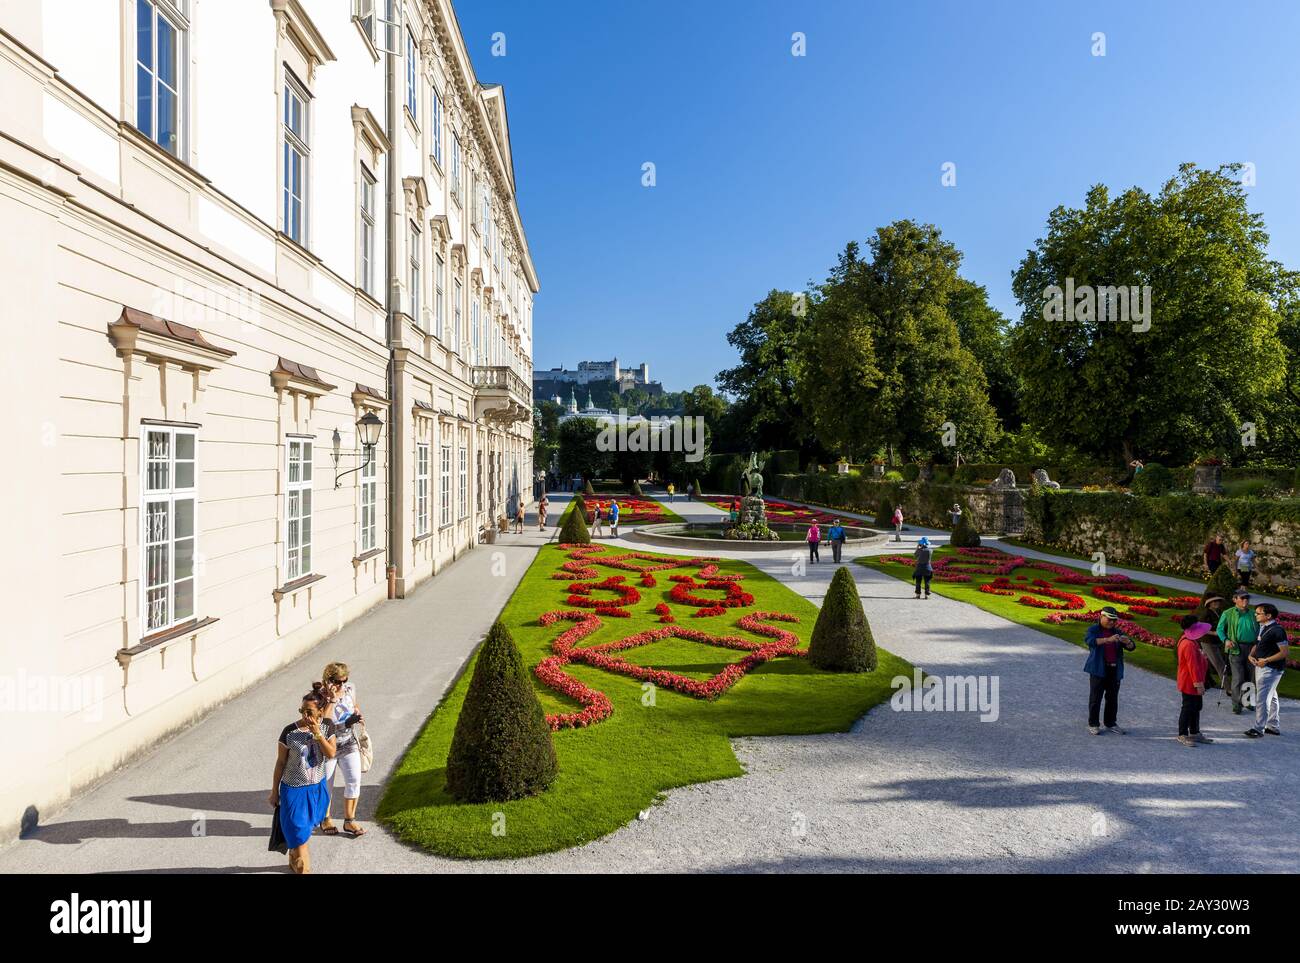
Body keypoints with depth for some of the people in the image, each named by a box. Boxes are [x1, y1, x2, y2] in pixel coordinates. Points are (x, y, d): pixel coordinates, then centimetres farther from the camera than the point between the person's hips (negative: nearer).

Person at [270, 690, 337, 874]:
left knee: (305, 829, 20)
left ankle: (295, 861, 44)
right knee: (298, 831, 3)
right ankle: (302, 867, 21)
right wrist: (274, 792, -2)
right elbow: (280, 763, -8)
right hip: (294, 789, -3)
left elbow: (331, 754, -15)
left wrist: (317, 734, -26)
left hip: (317, 788, 3)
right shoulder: (289, 732, -18)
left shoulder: (327, 726, -10)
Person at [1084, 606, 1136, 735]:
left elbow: (1131, 647, 8)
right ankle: (1093, 724, 8)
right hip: (1098, 669, -5)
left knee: (1113, 698, 9)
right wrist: (1108, 640, -35)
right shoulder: (1093, 629, -2)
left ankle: (1111, 724, 20)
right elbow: (1089, 640, -23)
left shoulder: (1117, 632, 12)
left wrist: (1127, 641, -16)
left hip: (1115, 670, 5)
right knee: (1095, 697, 0)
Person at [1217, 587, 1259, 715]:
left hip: (1251, 649, 4)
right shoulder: (1228, 614, -2)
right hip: (1236, 649, -4)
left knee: (1249, 678, 13)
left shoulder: (1252, 614, 8)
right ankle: (1236, 705, 0)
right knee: (1238, 678, -7)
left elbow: (1258, 630, 16)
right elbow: (1219, 629, 4)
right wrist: (1226, 640, -12)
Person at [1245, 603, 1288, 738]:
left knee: (1262, 698, -7)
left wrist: (1266, 660, -20)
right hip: (1261, 666, 10)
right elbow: (1257, 644, 20)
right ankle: (1274, 727, 29)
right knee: (1271, 697, 18)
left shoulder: (1277, 630, -18)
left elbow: (1285, 651, -19)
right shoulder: (1262, 627, 10)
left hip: (1271, 669, -10)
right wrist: (1251, 655, 1)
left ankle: (1259, 729, -1)